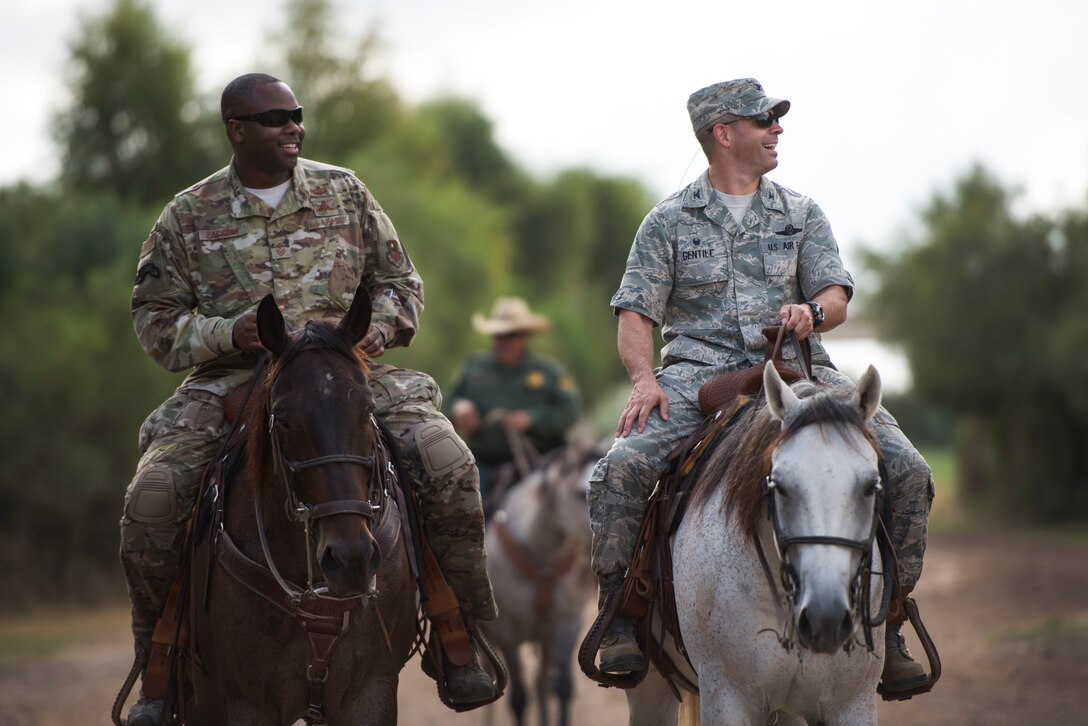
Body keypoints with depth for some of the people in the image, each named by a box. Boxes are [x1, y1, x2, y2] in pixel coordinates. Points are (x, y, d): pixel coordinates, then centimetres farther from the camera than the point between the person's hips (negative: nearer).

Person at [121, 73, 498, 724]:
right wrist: (226, 333, -12)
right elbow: (156, 317, 6)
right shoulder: (189, 216, 7)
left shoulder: (344, 193, 10)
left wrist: (380, 325, -6)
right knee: (152, 496, -25)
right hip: (230, 381, -1)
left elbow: (399, 281, 17)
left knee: (448, 462, -23)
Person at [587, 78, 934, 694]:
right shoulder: (670, 222, 11)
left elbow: (837, 296, 7)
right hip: (700, 371, -2)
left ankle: (885, 620, -6)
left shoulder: (802, 215, 17)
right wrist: (644, 378, -14)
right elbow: (636, 314, 5)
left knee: (907, 471, -18)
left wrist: (813, 310, -18)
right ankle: (619, 616, -13)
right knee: (620, 470, -29)